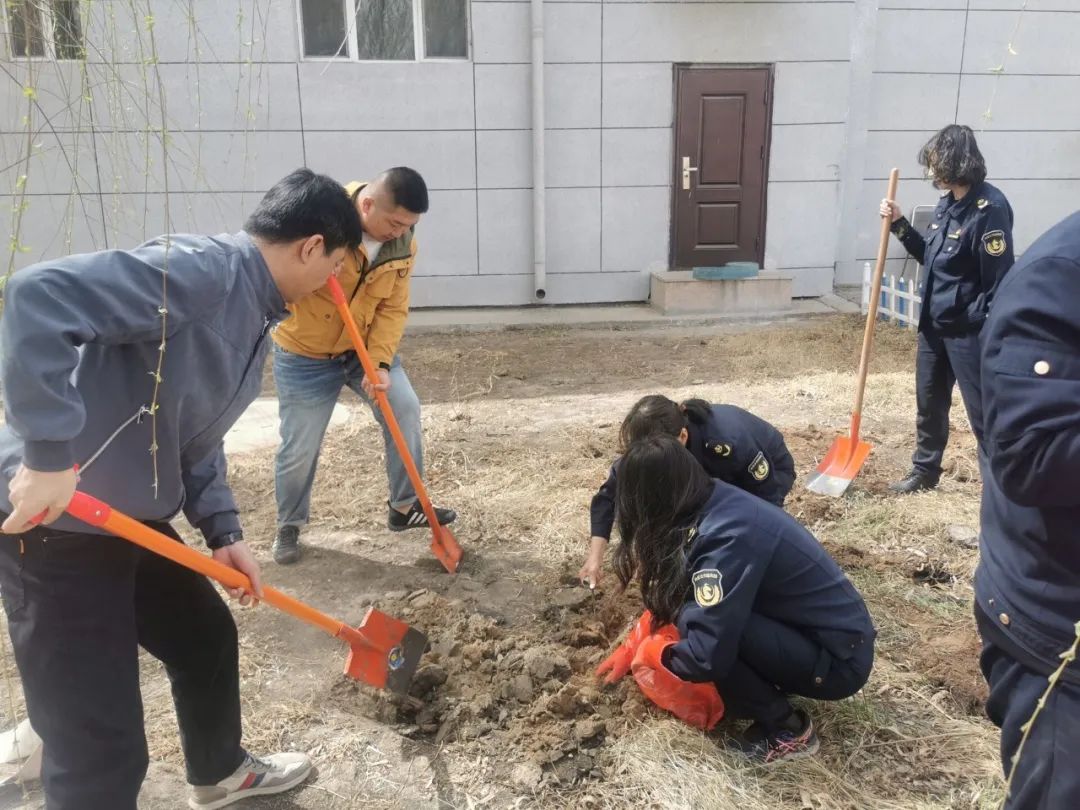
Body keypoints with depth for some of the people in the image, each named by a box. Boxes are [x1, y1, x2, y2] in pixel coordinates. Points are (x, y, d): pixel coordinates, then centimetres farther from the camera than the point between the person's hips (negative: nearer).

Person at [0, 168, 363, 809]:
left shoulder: (256, 313, 10)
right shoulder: (201, 269, -22)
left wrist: (224, 531, 8)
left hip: (133, 517, 10)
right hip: (53, 523, -10)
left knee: (207, 637, 26)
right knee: (101, 750, -2)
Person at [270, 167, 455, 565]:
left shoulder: (402, 243, -11)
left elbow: (393, 308, -9)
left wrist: (380, 362, -22)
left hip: (366, 346, 4)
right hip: (304, 354, -4)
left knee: (405, 410, -6)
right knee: (299, 447, 2)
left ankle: (405, 507, 12)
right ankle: (288, 527, 27)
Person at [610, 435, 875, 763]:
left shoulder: (728, 538, -29)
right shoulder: (718, 501, -3)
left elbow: (708, 657, -30)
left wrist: (659, 656, -10)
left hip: (839, 662, -8)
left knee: (695, 619, -23)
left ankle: (786, 730, -4)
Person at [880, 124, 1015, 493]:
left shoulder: (989, 208, -18)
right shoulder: (946, 204, 7)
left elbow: (1000, 280, -20)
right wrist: (900, 225, 8)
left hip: (968, 330, -8)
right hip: (933, 324, 9)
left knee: (984, 412, 0)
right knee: (929, 403, 19)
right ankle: (924, 471, 35)